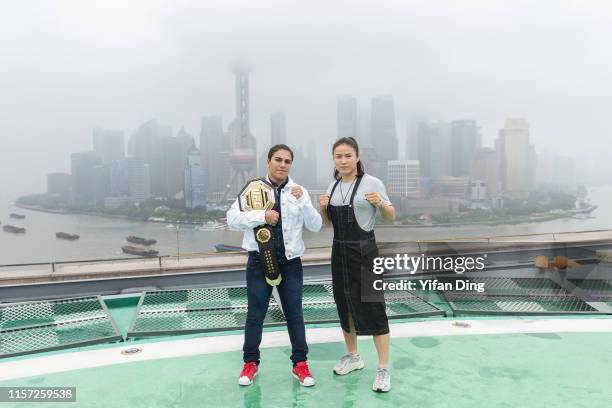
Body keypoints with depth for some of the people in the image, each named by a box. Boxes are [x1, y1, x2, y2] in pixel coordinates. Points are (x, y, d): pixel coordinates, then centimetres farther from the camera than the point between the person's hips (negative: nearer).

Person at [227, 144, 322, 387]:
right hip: (260, 260, -1)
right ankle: (251, 362, 30)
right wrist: (262, 215, -23)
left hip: (290, 262, 1)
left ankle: (300, 363, 26)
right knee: (255, 314, 10)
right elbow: (232, 218, -11)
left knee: (294, 314, 10)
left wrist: (302, 201, -18)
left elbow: (316, 226, -4)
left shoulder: (299, 192, 2)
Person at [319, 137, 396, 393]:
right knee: (344, 305, 15)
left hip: (364, 252, -6)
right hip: (339, 251, 6)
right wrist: (323, 208, -4)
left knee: (372, 308, -3)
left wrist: (380, 203, -23)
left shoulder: (372, 182, -8)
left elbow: (391, 217, -3)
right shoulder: (333, 186, 8)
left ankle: (383, 369, 10)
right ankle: (352, 356, 34)